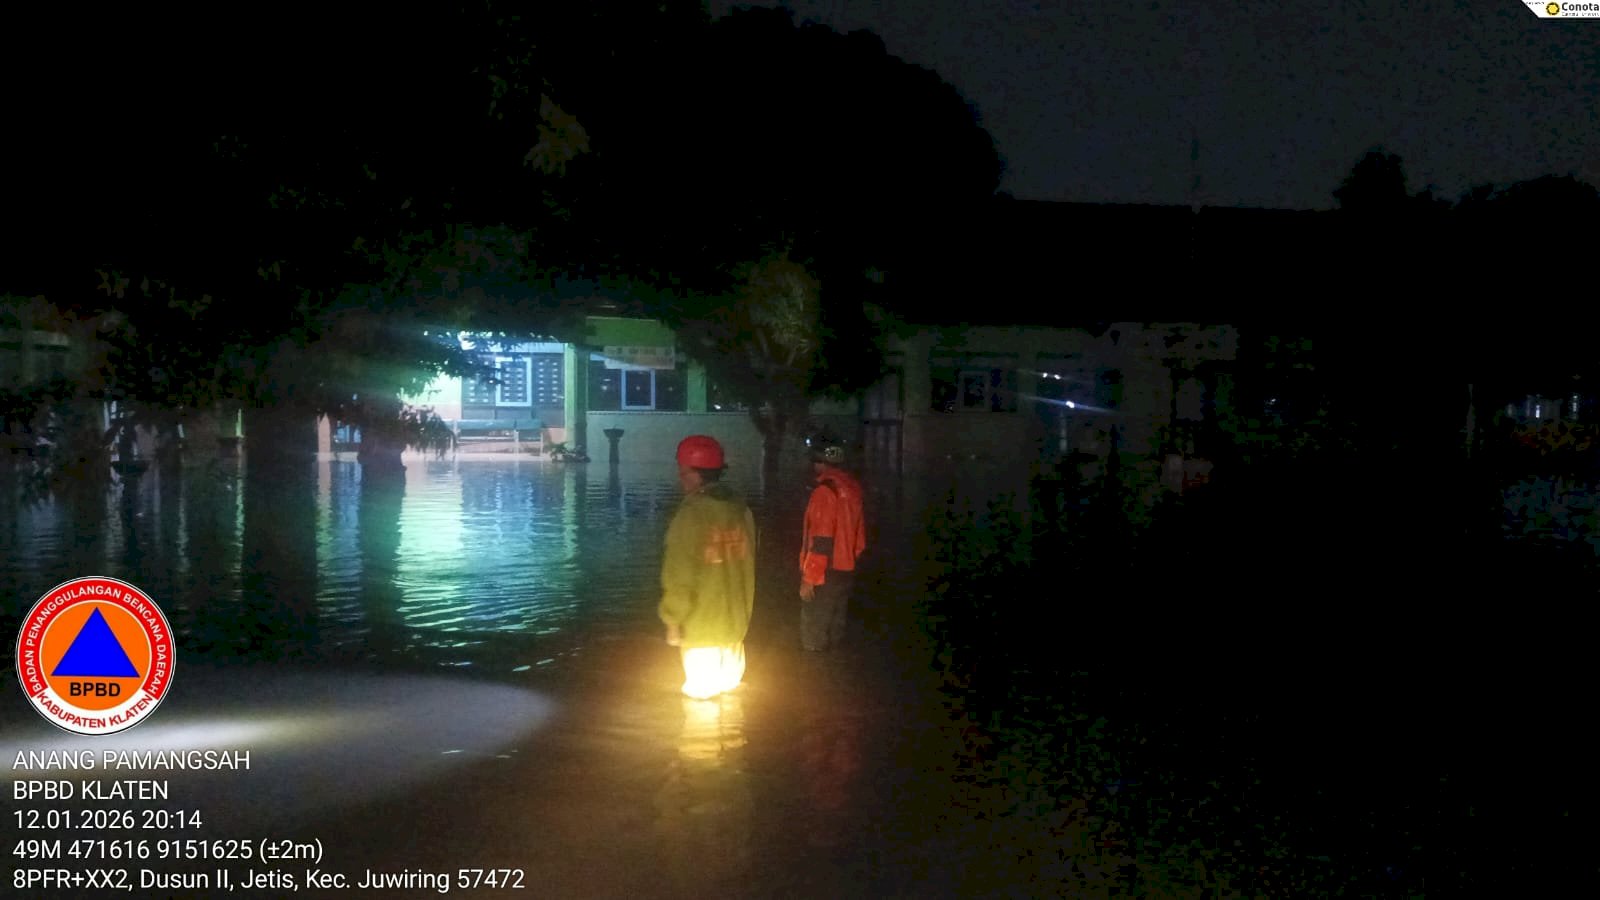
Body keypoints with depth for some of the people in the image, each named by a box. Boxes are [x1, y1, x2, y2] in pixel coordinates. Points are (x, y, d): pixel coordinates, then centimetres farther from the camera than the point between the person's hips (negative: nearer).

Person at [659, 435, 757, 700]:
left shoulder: (691, 514, -22)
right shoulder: (740, 509, -3)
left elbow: (679, 575, -19)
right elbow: (748, 565, 6)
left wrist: (673, 620, -9)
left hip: (700, 626, -6)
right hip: (736, 622, 6)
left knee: (702, 689, 9)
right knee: (729, 688, 22)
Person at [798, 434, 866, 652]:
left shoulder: (825, 491, -19)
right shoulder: (851, 487, 7)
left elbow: (821, 541, -21)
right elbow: (859, 535, 13)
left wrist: (808, 578, -17)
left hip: (824, 576, -8)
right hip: (845, 572, 9)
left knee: (813, 639, -1)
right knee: (834, 630, 16)